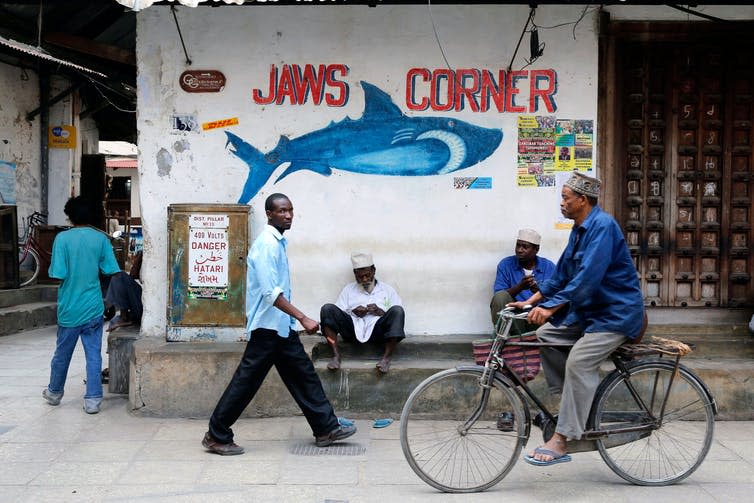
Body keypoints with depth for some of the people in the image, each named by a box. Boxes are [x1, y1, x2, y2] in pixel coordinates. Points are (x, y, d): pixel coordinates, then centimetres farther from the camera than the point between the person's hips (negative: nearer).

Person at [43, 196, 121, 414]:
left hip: (69, 309, 0)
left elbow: (57, 274, -12)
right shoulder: (101, 238, -3)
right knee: (94, 355, 4)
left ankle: (54, 393, 34)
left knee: (62, 354, 16)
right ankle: (93, 400, 1)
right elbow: (111, 271, -3)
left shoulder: (63, 238, -8)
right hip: (93, 308, 0)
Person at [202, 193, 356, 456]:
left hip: (281, 326, 10)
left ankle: (326, 428, 18)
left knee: (303, 374, 11)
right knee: (247, 380, -3)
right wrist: (303, 318, -27)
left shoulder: (277, 242, 13)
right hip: (268, 325, -10)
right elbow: (271, 292, -25)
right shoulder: (267, 244, -17)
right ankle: (217, 436, 7)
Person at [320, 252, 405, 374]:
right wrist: (352, 312, -4)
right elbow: (337, 315, 15)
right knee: (328, 309, -19)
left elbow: (398, 316, 11)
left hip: (377, 330, -1)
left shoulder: (387, 290, 20)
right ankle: (336, 356, -23)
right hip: (353, 330, 1)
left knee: (397, 310, -29)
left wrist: (381, 312, -6)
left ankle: (386, 358, -30)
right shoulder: (348, 289, 23)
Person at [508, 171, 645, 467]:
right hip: (590, 310, 10)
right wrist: (532, 301, 9)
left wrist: (550, 307, -33)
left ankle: (561, 442, -21)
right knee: (546, 334, 0)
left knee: (578, 362, -24)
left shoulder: (602, 226, -19)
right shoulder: (580, 229, 13)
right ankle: (570, 402, 8)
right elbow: (562, 273, 17)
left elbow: (588, 277, -29)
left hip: (616, 313, -10)